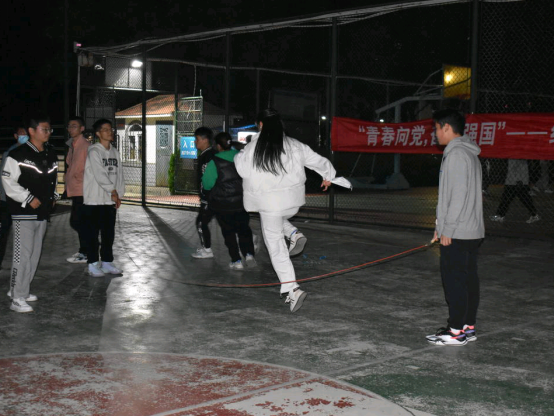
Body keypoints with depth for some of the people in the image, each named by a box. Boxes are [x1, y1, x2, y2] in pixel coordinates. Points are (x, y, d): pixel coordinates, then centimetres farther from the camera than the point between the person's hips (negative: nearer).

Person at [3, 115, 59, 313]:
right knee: (23, 254, -9)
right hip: (24, 212, -8)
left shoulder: (51, 155, 11)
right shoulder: (18, 155, -12)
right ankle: (17, 298, -3)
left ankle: (20, 289, 27)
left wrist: (53, 196, 11)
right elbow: (8, 181, -13)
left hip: (43, 211, 8)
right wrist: (29, 199, -16)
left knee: (35, 253, 13)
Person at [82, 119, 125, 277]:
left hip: (110, 200, 7)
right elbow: (99, 174, -17)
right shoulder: (94, 151, -10)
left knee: (109, 233, 11)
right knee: (92, 233, -1)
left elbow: (119, 173, 11)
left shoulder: (114, 152, 12)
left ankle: (107, 262, 21)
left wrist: (119, 194, 1)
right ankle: (92, 264, 6)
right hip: (94, 200, -6)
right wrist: (113, 191, -15)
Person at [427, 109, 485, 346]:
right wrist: (442, 226, 22)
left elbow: (458, 196, -21)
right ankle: (468, 327, 17)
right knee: (469, 278, 11)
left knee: (454, 279, -6)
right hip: (472, 231, 10)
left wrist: (447, 229, -18)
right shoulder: (469, 154, 18)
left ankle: (456, 332, -2)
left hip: (457, 233, -10)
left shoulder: (456, 154, -15)